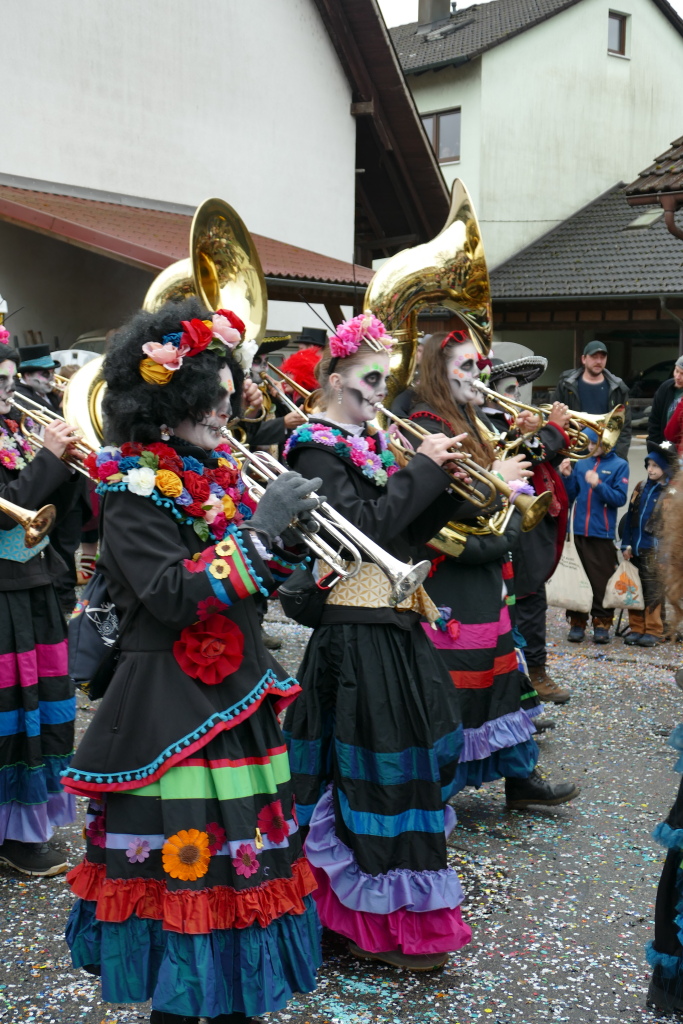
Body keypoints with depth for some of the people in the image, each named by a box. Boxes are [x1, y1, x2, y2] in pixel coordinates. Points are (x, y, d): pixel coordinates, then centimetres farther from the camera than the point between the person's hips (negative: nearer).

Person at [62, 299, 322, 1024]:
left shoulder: (218, 472, 11)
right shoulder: (134, 484, -12)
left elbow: (256, 583, 15)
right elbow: (173, 596, -24)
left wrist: (288, 529, -3)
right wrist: (258, 529, -22)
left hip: (237, 692, 8)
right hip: (170, 708, -8)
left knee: (244, 856, 14)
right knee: (182, 857, -1)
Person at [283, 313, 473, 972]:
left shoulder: (368, 442, 14)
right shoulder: (316, 448, -11)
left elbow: (407, 532, 14)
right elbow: (368, 525, -23)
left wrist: (449, 483, 1)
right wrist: (423, 467, -15)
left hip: (392, 618, 9)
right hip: (356, 627, -9)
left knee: (422, 739, 15)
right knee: (372, 762, -3)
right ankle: (384, 924, 10)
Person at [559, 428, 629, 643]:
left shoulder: (619, 465, 1)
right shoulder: (581, 463, 9)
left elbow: (620, 498, -8)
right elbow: (570, 496, 9)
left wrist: (599, 485, -20)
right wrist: (567, 477, -6)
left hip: (602, 533, -3)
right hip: (578, 531, 3)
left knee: (602, 581, 1)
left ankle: (602, 624, 11)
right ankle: (577, 623, 13)